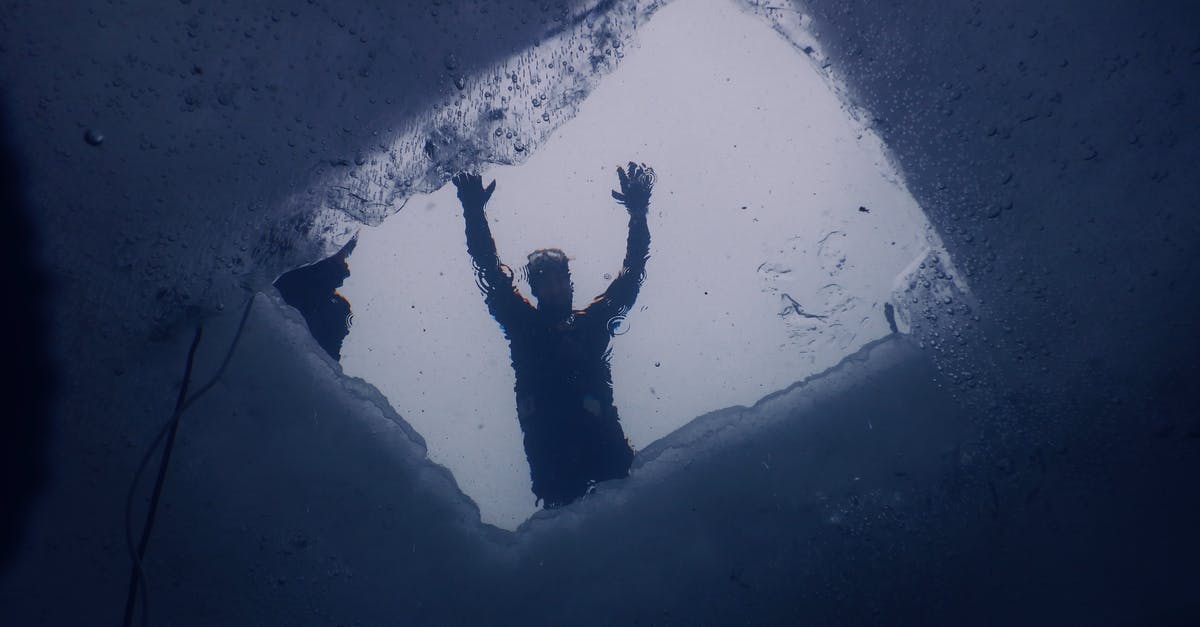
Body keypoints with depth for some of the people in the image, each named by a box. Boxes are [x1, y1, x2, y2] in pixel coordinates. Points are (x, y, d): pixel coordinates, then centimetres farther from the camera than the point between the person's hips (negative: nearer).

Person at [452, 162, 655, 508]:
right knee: (560, 504, -12)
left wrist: (638, 214, 17)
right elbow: (492, 273, 17)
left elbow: (631, 274, 21)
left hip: (599, 435, 1)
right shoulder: (524, 323, 19)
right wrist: (474, 213, 13)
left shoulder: (593, 320, 20)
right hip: (547, 438, -1)